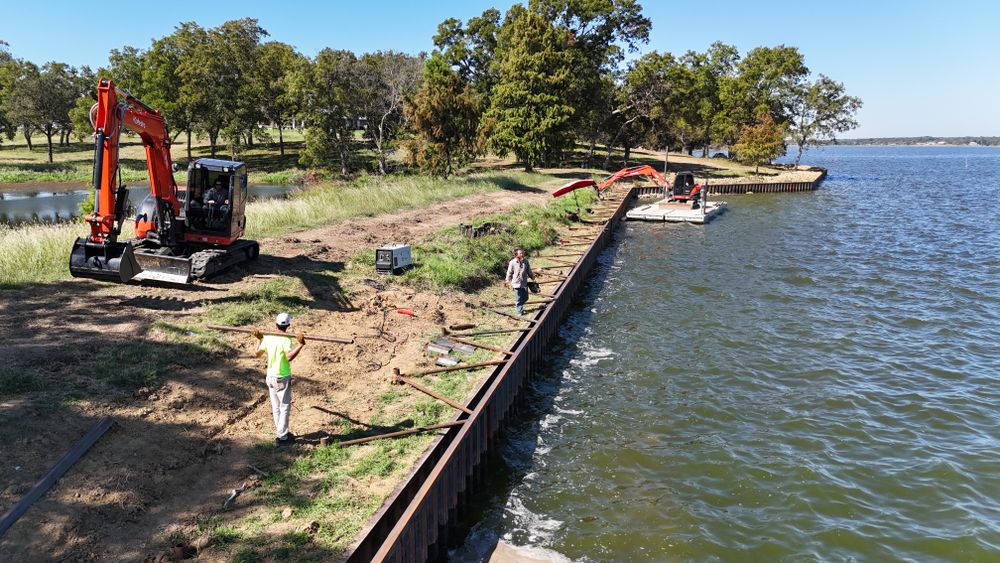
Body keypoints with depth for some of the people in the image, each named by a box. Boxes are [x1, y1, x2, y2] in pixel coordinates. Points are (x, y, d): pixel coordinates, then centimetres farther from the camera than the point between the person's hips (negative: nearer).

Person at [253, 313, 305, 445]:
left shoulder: (267, 337, 1)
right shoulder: (286, 339, -18)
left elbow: (258, 353, 12)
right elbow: (289, 357, -32)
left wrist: (260, 339, 22)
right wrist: (300, 344, -34)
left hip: (271, 377, 7)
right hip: (282, 378, -7)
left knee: (276, 407, 17)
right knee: (284, 408, 3)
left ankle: (282, 432, 29)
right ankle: (282, 437, 5)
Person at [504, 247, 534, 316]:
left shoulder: (525, 261, -3)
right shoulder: (512, 262, -13)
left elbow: (529, 271, 11)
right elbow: (509, 273, -5)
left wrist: (532, 277, 18)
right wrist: (508, 282, -4)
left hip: (524, 283, 4)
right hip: (516, 283, -4)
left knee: (525, 297, 13)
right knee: (518, 298, 3)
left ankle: (517, 305, 39)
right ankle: (520, 311, 18)